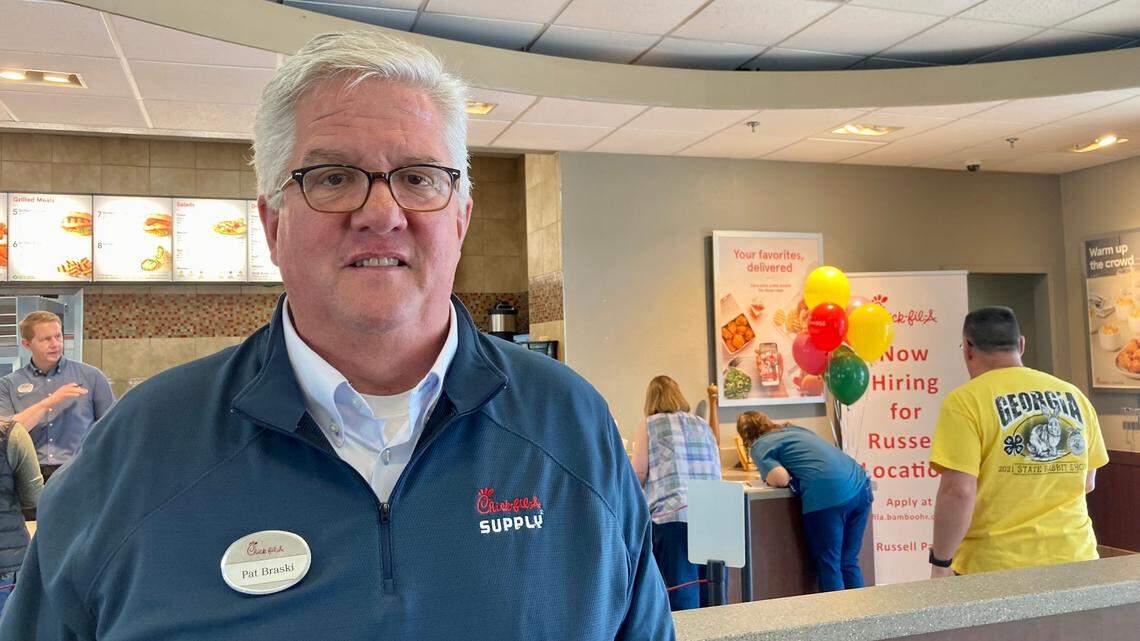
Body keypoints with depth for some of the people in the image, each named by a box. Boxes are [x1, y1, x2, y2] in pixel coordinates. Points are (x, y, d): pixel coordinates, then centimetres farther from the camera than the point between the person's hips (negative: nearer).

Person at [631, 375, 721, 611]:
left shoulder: (650, 425, 8)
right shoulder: (704, 426, 20)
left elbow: (639, 474, 5)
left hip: (673, 514, -4)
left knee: (681, 600, -3)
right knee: (710, 596, 9)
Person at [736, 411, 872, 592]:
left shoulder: (759, 446, 6)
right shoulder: (794, 429, 27)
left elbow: (781, 479, -8)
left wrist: (769, 478, 12)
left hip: (827, 496, -7)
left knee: (829, 567, 4)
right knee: (849, 563, 16)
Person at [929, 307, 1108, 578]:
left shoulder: (964, 401, -12)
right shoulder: (1074, 395, 5)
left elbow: (958, 492, -19)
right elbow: (1087, 483, 14)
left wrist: (940, 563, -9)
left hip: (995, 565, -4)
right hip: (1075, 557, 5)